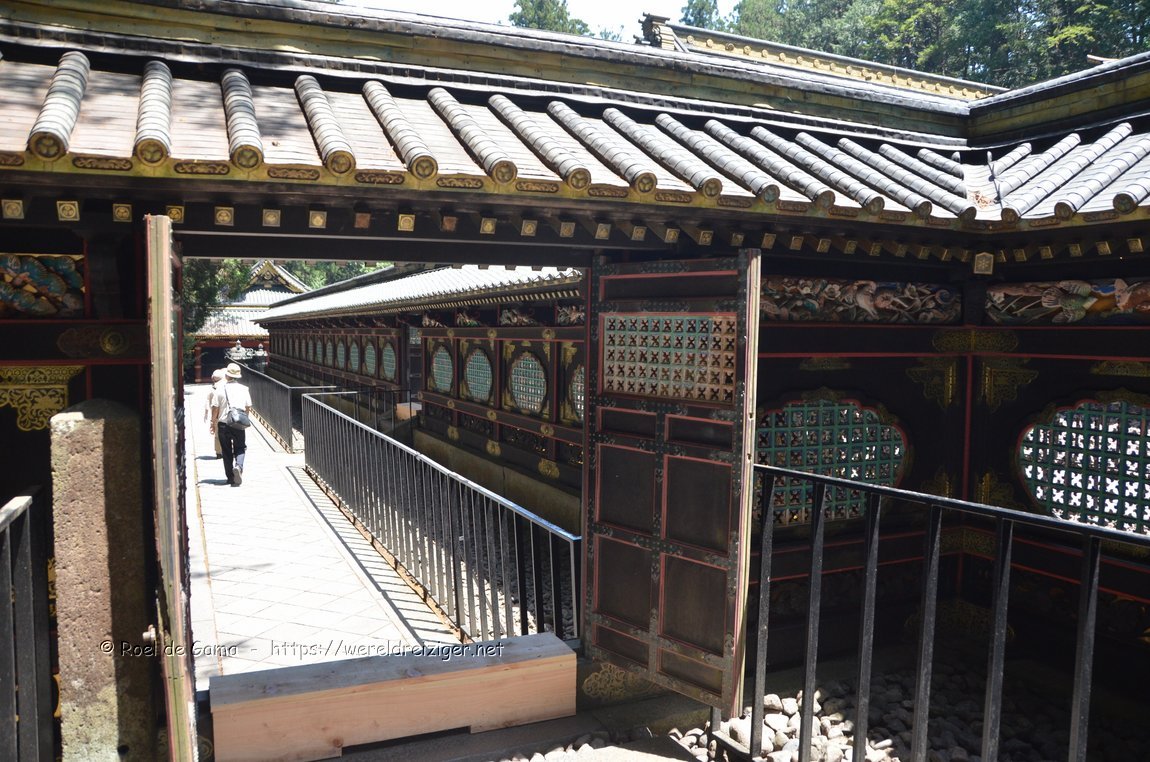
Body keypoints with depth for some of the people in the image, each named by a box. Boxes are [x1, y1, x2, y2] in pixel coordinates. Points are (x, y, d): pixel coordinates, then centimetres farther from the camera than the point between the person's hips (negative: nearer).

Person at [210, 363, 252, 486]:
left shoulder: (220, 389, -5)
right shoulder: (243, 389, -1)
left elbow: (215, 409, -5)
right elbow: (248, 407, 4)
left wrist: (213, 422, 9)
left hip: (223, 425, 0)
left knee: (227, 451, 10)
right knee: (240, 448, 9)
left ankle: (230, 477, 12)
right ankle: (238, 466, -21)